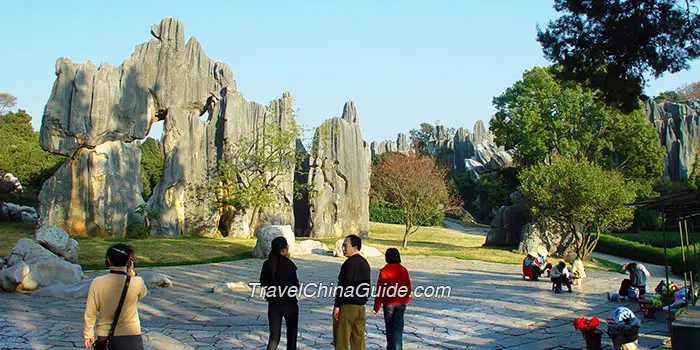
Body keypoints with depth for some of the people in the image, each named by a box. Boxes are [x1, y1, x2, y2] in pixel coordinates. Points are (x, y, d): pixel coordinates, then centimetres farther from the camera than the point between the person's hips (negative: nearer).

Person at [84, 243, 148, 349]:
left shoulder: (97, 283, -10)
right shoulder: (136, 282, -13)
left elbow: (90, 313, -2)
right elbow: (143, 293, 12)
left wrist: (88, 335, 13)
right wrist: (131, 273, 5)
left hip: (104, 338, 1)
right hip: (131, 337, -1)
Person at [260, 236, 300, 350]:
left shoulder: (267, 264, -3)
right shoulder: (288, 264, -18)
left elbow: (263, 282, 5)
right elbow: (295, 284, -15)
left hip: (273, 303, 4)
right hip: (289, 303, -4)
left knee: (274, 335, 7)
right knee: (292, 332, 18)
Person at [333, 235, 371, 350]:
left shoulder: (349, 263, -14)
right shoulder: (365, 263, 13)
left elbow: (343, 286, -18)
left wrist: (337, 306, -15)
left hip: (347, 306, -8)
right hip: (361, 306, 8)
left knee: (341, 341, -1)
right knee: (358, 340, 11)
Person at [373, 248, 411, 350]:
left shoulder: (383, 271, -11)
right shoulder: (404, 270, -3)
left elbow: (380, 290, -10)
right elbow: (408, 286, 6)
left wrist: (377, 306, -2)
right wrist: (407, 300, 22)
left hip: (388, 303, -2)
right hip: (401, 303, 2)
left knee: (389, 327, 15)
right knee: (398, 327, 3)